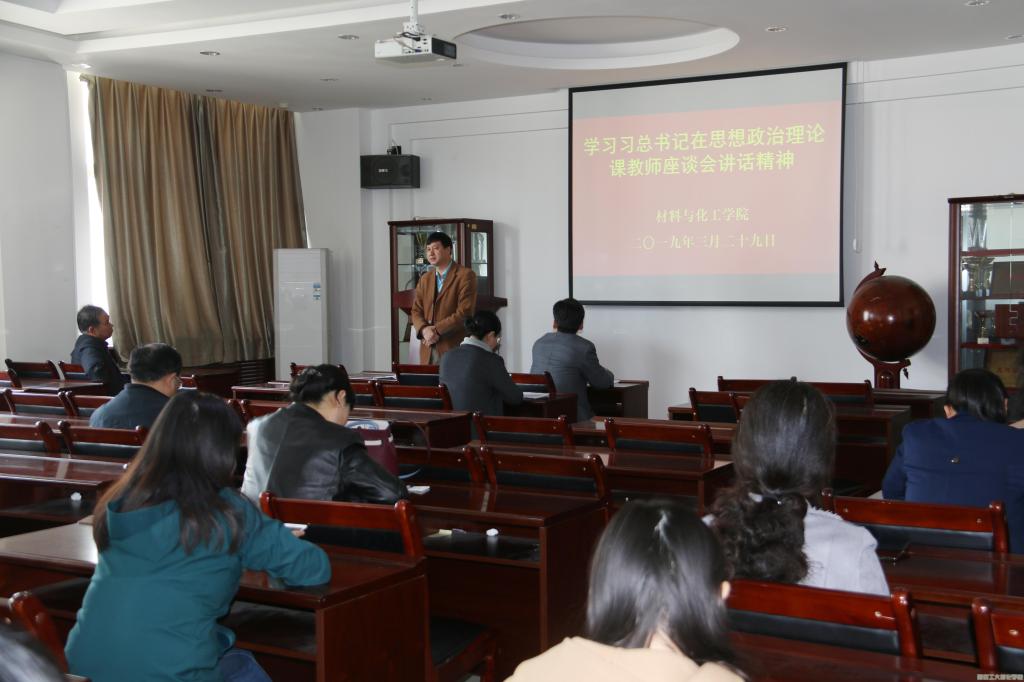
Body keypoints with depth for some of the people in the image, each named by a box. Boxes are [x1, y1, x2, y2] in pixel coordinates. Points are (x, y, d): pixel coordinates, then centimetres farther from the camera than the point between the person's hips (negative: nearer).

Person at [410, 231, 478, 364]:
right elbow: (416, 311, 12)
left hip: (454, 348, -5)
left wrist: (437, 330, -13)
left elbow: (464, 312, -12)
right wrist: (424, 330, -9)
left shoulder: (465, 275, -4)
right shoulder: (425, 279, 17)